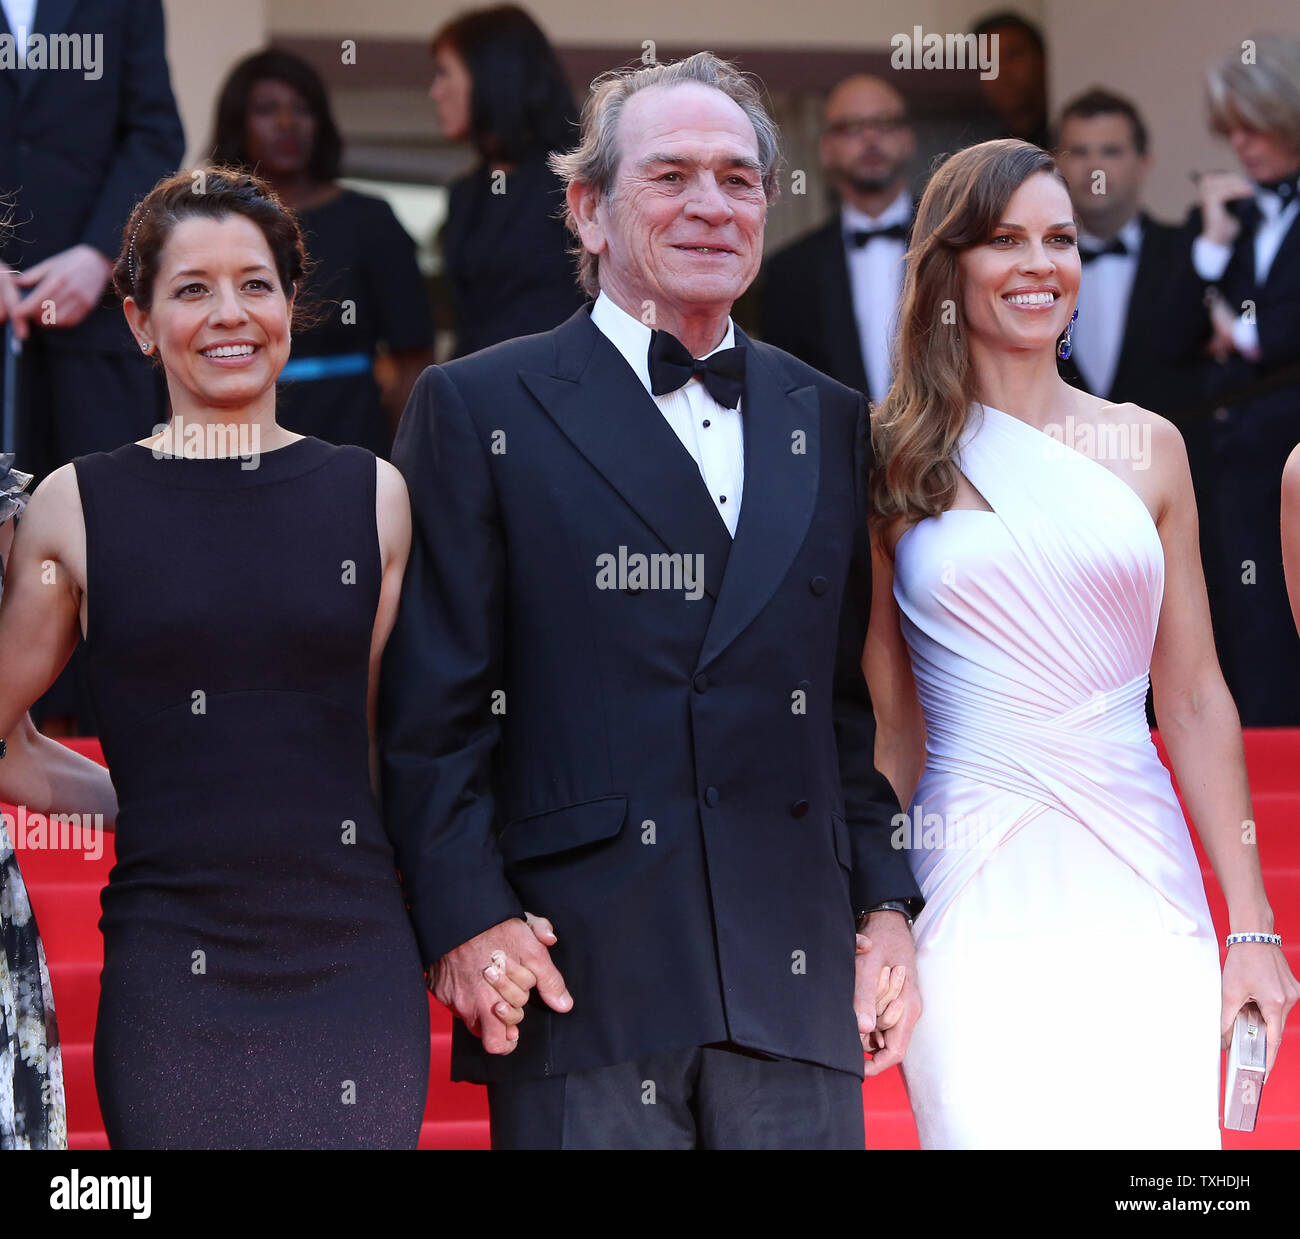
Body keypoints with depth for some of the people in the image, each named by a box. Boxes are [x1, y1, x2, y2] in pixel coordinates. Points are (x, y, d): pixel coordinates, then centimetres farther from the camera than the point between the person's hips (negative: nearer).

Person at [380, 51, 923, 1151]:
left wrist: (886, 906, 9)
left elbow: (858, 700, 18)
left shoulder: (830, 422, 17)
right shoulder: (479, 410, 3)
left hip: (796, 980, 4)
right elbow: (430, 706, -1)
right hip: (578, 976, -4)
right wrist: (466, 917, -10)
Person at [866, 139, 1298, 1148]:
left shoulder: (1147, 449, 9)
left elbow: (1194, 702, 10)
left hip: (1141, 886, 2)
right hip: (971, 887, -2)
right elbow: (884, 716, 4)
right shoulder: (889, 457, 3)